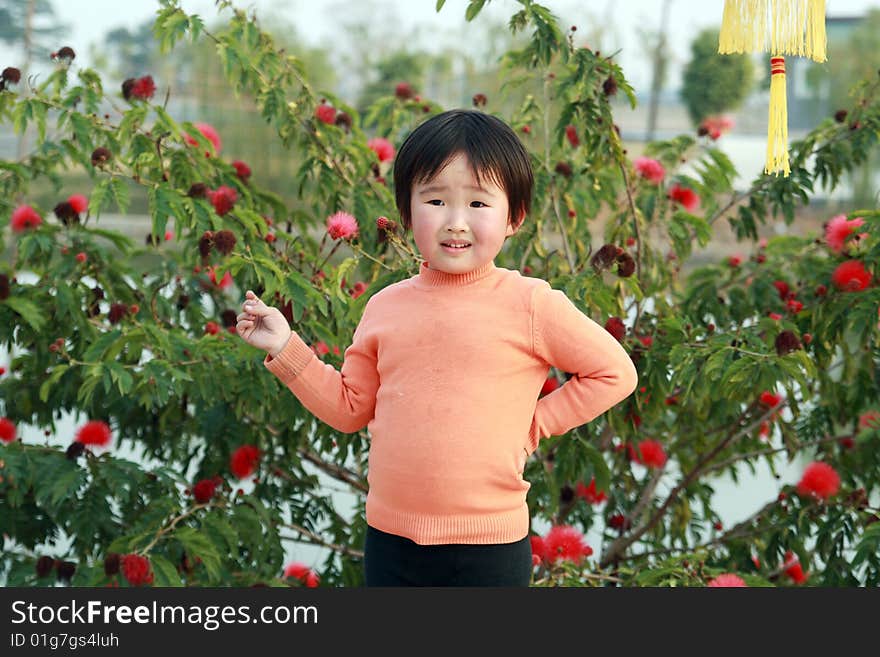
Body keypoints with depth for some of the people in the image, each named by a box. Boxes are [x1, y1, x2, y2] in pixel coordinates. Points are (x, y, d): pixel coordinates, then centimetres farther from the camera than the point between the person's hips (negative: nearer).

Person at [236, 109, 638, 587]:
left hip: (488, 546, -4)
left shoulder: (530, 304, -9)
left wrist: (534, 424, -6)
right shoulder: (386, 306, 4)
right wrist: (285, 348, 3)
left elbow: (615, 372, -1)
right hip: (390, 539, 4)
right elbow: (349, 407, 13)